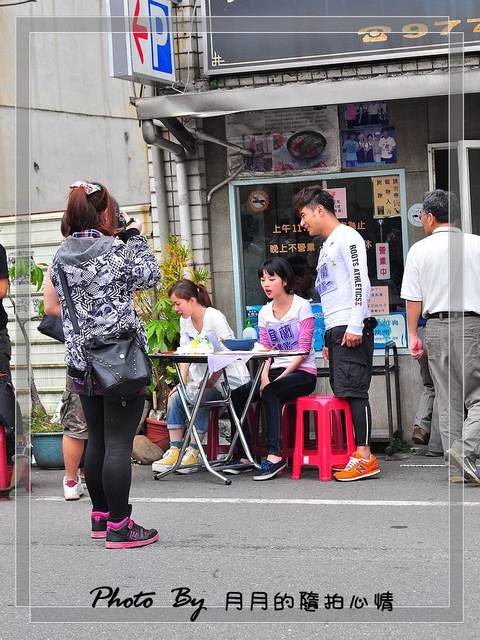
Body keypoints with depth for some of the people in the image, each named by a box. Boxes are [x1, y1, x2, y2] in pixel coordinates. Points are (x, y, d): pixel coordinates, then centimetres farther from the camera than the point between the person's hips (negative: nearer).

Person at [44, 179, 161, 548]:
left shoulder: (61, 256, 6)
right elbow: (150, 275, 0)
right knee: (119, 444, -3)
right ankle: (119, 527, 0)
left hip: (82, 362, 7)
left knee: (96, 440, 16)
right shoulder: (115, 250, -14)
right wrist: (136, 235, 8)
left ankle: (100, 516, 26)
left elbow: (51, 307, 13)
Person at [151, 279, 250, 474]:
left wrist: (212, 379, -26)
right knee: (175, 397, -13)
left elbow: (229, 352, -20)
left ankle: (193, 453, -20)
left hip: (229, 378, -8)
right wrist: (182, 382, -7)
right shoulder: (185, 321, 9)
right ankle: (174, 452, -12)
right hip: (204, 378, 8)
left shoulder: (214, 317, -15)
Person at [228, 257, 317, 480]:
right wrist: (265, 378, -11)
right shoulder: (264, 313, 13)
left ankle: (275, 455, -38)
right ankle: (245, 456, -13)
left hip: (302, 373, -6)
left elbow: (304, 349, -11)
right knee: (236, 395, -16)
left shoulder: (301, 306, -5)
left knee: (271, 392, -35)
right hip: (275, 372, 6)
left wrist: (280, 378, -18)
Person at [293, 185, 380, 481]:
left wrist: (355, 326, -22)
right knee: (344, 393, 5)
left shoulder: (347, 237, -5)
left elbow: (360, 281, -15)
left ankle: (365, 457, -12)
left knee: (353, 389, -12)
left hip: (352, 329, -9)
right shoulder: (327, 246, 24)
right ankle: (355, 454, 7)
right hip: (335, 330, 9)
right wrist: (329, 340, 22)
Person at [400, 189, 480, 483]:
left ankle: (453, 448, 9)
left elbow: (414, 298, 2)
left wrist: (413, 334, 10)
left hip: (436, 327, 2)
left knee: (447, 398, 9)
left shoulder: (419, 250, 2)